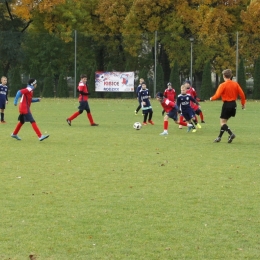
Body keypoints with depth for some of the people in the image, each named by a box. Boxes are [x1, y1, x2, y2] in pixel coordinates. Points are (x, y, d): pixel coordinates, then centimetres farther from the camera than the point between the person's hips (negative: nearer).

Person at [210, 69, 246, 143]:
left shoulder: (223, 85, -12)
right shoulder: (235, 84, 3)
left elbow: (217, 95, -15)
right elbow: (242, 94, 2)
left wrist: (211, 98, 5)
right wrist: (243, 103, 14)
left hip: (226, 104, -6)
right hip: (233, 104, 6)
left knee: (222, 122, 0)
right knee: (224, 121, 17)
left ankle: (231, 134, -22)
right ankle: (219, 137, 21)